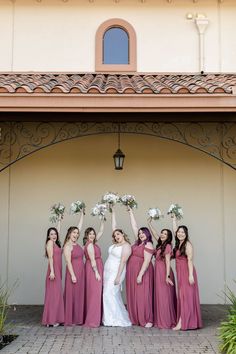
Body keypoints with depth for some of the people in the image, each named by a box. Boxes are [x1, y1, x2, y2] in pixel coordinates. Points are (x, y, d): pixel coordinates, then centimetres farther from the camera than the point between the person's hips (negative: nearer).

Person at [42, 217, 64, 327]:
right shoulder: (50, 242, -5)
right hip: (53, 271, -8)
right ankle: (51, 320, -6)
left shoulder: (56, 243, 17)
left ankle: (55, 319, 11)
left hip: (58, 271, 8)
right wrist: (52, 271, -19)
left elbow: (58, 230, 30)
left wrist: (59, 221, 34)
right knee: (53, 294, -8)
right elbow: (50, 257, -13)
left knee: (57, 294, 8)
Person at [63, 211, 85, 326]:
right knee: (72, 295, -4)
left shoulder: (76, 243, 10)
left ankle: (77, 318, 14)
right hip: (73, 272, -8)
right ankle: (70, 320, 2)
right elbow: (68, 262, -14)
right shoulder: (68, 246, -9)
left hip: (81, 272, 8)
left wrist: (82, 213, 18)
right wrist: (72, 275, -19)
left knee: (79, 295, 9)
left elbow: (80, 225, 15)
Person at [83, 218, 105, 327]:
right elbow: (92, 259, -17)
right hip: (93, 270, -10)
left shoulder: (93, 243, 12)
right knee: (94, 293, -9)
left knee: (95, 293, 11)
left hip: (96, 270, 10)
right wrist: (97, 272, -18)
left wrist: (102, 220, 18)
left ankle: (92, 319, 15)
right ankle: (92, 321, -9)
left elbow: (101, 231, 21)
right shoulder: (89, 244, -13)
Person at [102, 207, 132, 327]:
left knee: (109, 294, -12)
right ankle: (113, 318, 10)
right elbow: (114, 227, 17)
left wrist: (118, 277, -21)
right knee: (111, 295, 6)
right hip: (108, 272, 8)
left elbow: (123, 261, -16)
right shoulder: (116, 244, 12)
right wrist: (113, 213, 18)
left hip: (116, 272, -8)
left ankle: (115, 319, -6)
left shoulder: (126, 246, -10)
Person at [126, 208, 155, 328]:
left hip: (142, 272, -8)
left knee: (143, 296, -7)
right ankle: (135, 319, 14)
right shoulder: (139, 242, 11)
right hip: (132, 273, 8)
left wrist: (140, 275, -22)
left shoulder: (148, 245, -11)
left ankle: (148, 320, -2)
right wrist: (131, 212, 16)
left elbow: (146, 261, -17)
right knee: (133, 296, 8)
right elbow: (134, 226, 15)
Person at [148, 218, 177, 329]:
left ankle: (166, 322, 1)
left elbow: (167, 262, -16)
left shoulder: (167, 246, -10)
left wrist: (167, 276, -20)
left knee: (164, 297, -4)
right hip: (158, 272, 8)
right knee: (159, 296, 9)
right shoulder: (160, 244, 11)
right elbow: (154, 234, 23)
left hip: (164, 273, -8)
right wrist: (149, 223, 24)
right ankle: (160, 320, 15)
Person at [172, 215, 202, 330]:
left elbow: (190, 260, -16)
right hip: (180, 273, 8)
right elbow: (174, 230, 25)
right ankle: (182, 322, 13)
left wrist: (191, 275, -21)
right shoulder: (178, 244, 10)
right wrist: (174, 219, 29)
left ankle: (181, 322, -9)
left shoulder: (187, 244, -11)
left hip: (186, 272, -8)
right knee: (182, 296, 8)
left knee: (185, 296, -7)